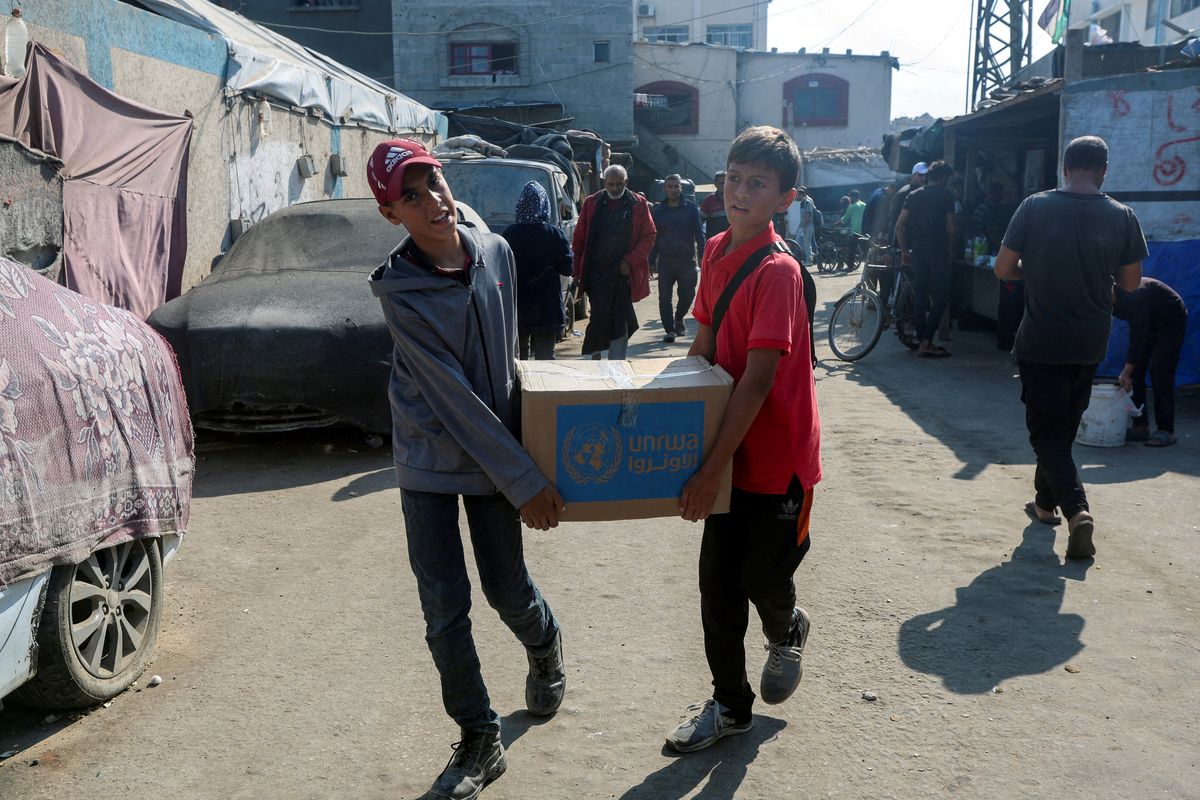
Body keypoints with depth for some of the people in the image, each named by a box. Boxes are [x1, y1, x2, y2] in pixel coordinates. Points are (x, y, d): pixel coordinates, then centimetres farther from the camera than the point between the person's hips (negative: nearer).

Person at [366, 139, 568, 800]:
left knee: (507, 589, 13)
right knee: (445, 612, 2)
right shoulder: (397, 288, -17)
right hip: (429, 460, -2)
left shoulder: (496, 252, -5)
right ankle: (480, 742, 22)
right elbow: (452, 395, -21)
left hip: (494, 454, 3)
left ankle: (545, 649, 48)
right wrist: (525, 481, -20)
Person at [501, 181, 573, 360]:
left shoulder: (509, 233, -6)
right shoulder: (553, 234, -9)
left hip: (516, 306, 1)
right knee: (545, 356, 6)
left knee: (516, 358, 13)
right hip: (546, 306, -1)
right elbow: (567, 268, -6)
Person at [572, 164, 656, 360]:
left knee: (621, 320, 4)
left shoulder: (638, 205, 4)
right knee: (600, 315, -8)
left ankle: (616, 362, 12)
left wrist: (630, 261, -10)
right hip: (597, 272, 0)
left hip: (625, 272, 1)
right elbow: (579, 239, 5)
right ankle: (595, 354, 13)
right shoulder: (592, 204, 5)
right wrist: (577, 271, 0)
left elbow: (648, 237, 1)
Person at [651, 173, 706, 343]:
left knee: (688, 294, 5)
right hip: (665, 260, 1)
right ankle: (669, 329, 6)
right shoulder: (658, 211, 7)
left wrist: (702, 256, -7)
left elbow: (699, 233, 2)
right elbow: (653, 237, 9)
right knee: (665, 297, -2)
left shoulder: (691, 208, 3)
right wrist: (651, 261, 4)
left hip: (687, 260, -1)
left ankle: (679, 318, 32)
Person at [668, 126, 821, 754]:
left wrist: (711, 469, -26)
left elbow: (758, 380, -25)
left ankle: (787, 633, 44)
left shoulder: (778, 271, -21)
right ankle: (730, 705, 28)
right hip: (729, 449, 7)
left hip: (779, 454, -7)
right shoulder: (715, 252, 3)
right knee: (717, 579, 10)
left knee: (764, 576, 8)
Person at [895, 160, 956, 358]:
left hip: (917, 250, 5)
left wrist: (904, 250, 12)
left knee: (919, 295, 10)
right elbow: (950, 228, -5)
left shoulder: (914, 195, 10)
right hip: (938, 250, -5)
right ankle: (926, 343, -10)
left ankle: (921, 341, 13)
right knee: (941, 296, -2)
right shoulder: (946, 196, -3)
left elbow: (899, 226, 6)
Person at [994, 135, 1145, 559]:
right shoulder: (1122, 217, -4)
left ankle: (1076, 509, -16)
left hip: (1041, 340, -3)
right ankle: (1045, 502, 32)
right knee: (1064, 426, 20)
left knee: (1047, 431, 2)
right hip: (1090, 342, 3)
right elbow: (1131, 282, 2)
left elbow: (1003, 268, -7)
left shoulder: (1034, 207, -10)